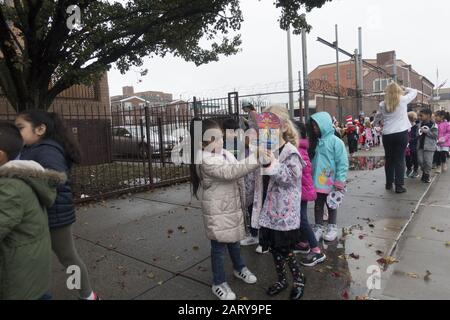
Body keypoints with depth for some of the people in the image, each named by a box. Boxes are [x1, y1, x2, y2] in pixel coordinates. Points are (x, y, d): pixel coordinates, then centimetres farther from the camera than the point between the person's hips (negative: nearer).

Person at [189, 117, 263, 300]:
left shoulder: (225, 154, 4)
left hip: (233, 207, 7)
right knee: (219, 247, 7)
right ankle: (219, 283, 26)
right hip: (217, 212, -7)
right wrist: (256, 159, -35)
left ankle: (239, 268, 48)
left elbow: (238, 174, 11)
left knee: (234, 241, 25)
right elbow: (229, 172, -32)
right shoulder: (205, 160, -22)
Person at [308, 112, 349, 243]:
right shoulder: (315, 142, 5)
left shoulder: (335, 141, -13)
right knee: (318, 205, 13)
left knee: (331, 205, 13)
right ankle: (318, 228, 27)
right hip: (317, 181, 5)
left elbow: (342, 162, -14)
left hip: (331, 182, -5)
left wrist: (340, 181, -15)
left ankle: (332, 228, 30)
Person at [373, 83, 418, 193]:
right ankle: (399, 186, 3)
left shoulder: (383, 104, 5)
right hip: (401, 134, -2)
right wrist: (406, 89, 34)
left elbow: (377, 118, 20)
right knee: (400, 159, 1)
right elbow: (414, 92, 17)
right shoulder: (403, 100, -1)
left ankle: (389, 184, 22)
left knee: (389, 159, 13)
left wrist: (375, 124, 41)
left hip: (387, 135, 2)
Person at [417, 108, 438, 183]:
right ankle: (424, 172, 25)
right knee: (420, 160, 6)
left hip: (429, 147, -5)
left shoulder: (433, 125, -9)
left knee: (428, 161, -2)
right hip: (420, 146, 5)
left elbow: (435, 135, -14)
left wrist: (426, 131, -19)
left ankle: (427, 175, 14)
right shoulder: (420, 124, 8)